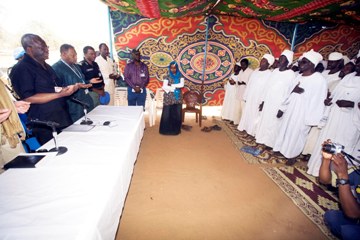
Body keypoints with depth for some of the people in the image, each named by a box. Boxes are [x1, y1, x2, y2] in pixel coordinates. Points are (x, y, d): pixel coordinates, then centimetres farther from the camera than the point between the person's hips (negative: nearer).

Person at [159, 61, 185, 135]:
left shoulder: (180, 76, 6)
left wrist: (171, 86, -13)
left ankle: (176, 129, 19)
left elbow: (182, 85, -11)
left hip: (178, 98, 2)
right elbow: (164, 87, -13)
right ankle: (166, 129, 13)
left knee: (177, 114, 5)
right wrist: (175, 88, -13)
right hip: (169, 98, -2)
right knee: (167, 113, 0)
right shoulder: (167, 77, 0)